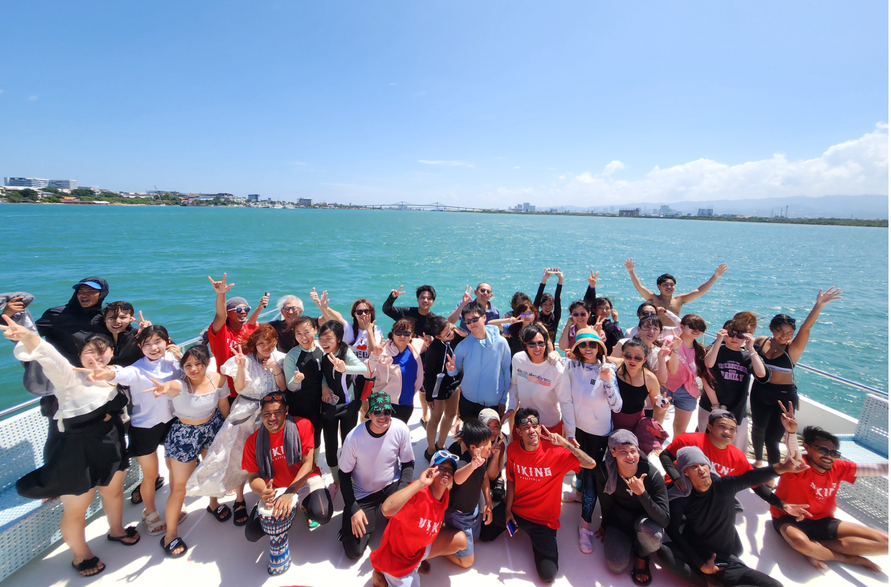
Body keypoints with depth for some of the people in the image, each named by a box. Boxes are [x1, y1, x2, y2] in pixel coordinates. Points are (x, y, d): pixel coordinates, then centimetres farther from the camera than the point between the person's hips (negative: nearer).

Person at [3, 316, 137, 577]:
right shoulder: (69, 376, -18)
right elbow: (48, 356, -39)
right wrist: (28, 336, -57)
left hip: (111, 444, 6)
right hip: (78, 451, -6)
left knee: (114, 491, 26)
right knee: (76, 509, 12)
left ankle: (116, 530, 52)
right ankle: (80, 556, 38)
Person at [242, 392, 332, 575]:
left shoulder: (302, 426, -17)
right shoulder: (253, 441, -8)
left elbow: (308, 463, -19)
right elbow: (253, 477, -6)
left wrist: (290, 493, -31)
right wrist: (263, 491, -30)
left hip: (305, 480, -3)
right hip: (274, 488, 3)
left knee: (322, 515, -27)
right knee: (252, 534, -11)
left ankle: (305, 504, 10)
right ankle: (284, 512, 18)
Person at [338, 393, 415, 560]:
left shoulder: (401, 429, -22)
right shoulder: (354, 437, -25)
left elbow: (408, 463, -6)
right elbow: (344, 474, -9)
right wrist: (353, 509, -13)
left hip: (392, 485, 1)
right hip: (363, 493, -1)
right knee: (354, 551, -7)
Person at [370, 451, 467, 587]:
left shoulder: (444, 494, -7)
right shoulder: (418, 493, -31)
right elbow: (386, 509, -51)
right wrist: (419, 483, -50)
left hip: (420, 547, 7)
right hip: (397, 556, -7)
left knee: (460, 539, -3)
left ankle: (418, 560, 14)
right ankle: (380, 574, 13)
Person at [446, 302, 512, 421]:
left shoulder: (500, 342, -10)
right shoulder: (463, 346, -9)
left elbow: (507, 372, -3)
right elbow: (455, 370, 2)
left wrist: (504, 399, -1)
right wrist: (452, 369, -22)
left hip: (495, 402, 0)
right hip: (468, 402, 1)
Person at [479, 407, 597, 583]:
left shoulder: (556, 450, -27)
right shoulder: (513, 449, -15)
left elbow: (591, 464, -32)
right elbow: (511, 480, -2)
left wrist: (565, 443, -41)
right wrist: (507, 509, -2)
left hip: (543, 518, -3)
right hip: (514, 507, 3)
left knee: (548, 575, -8)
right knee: (484, 535, 13)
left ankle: (538, 539, 22)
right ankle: (512, 522, 37)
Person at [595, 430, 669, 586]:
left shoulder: (652, 474, -27)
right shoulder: (604, 472, -22)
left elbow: (664, 520, -31)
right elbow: (605, 503, -3)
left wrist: (642, 493, -43)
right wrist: (604, 526, 12)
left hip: (644, 519, -1)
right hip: (618, 519, 1)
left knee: (652, 532, -35)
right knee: (616, 566, -17)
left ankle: (641, 557, 3)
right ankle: (630, 541, 18)